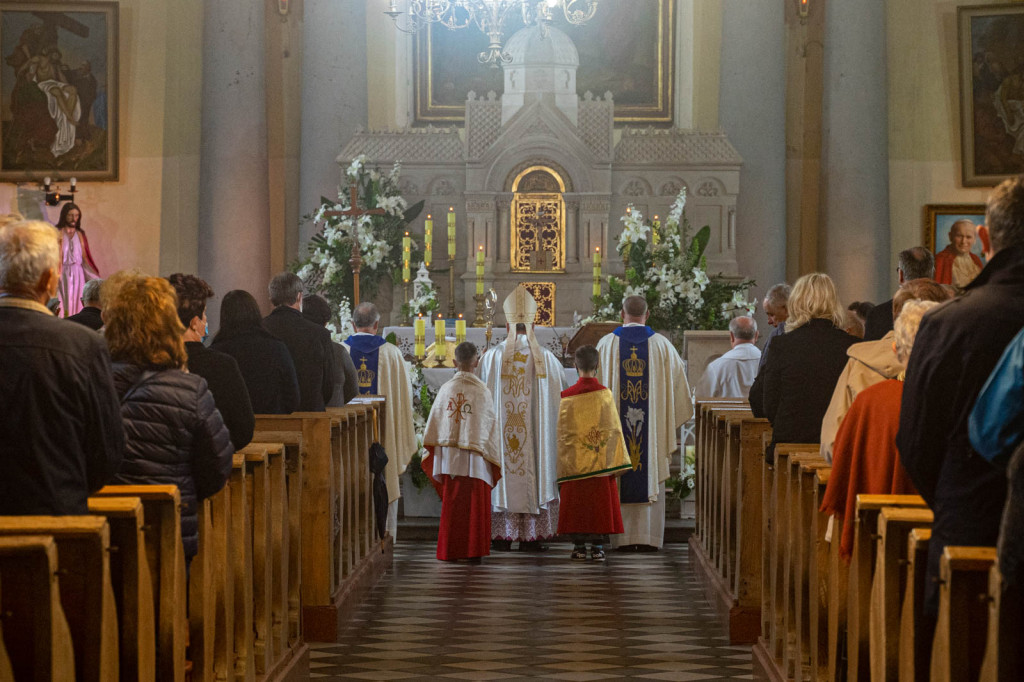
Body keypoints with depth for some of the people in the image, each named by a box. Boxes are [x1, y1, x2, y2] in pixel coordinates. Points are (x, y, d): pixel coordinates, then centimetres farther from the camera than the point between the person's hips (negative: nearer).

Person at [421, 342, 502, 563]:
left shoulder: (446, 389, 0)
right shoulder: (481, 391, -6)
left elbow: (433, 424, 4)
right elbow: (490, 426, -4)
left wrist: (432, 453, 13)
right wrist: (493, 458, 4)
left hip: (449, 457, 2)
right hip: (475, 457, -2)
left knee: (451, 505, 9)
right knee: (475, 505, 4)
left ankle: (450, 551, 12)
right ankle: (474, 551, 4)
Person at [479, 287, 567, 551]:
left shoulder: (492, 357, -4)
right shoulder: (546, 358, -3)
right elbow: (561, 397, 6)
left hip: (501, 429, 0)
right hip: (536, 432, 0)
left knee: (503, 478, 7)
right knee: (535, 478, 6)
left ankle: (502, 536, 8)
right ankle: (532, 536, 6)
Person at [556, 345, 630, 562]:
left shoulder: (567, 396, -4)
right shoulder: (605, 394, -6)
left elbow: (562, 432, 0)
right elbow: (614, 429, -5)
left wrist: (562, 462, 9)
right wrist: (617, 463, 1)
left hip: (574, 461, 0)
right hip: (601, 461, 0)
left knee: (576, 504, 6)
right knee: (600, 502, 5)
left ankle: (579, 547, 6)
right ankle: (598, 547, 4)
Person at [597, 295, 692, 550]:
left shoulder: (606, 344, 0)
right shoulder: (662, 345, 2)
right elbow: (678, 384, 6)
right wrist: (674, 422, 18)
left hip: (616, 422, 0)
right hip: (652, 422, 0)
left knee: (619, 480, 5)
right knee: (651, 478, 5)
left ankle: (623, 536, 4)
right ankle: (649, 536, 3)